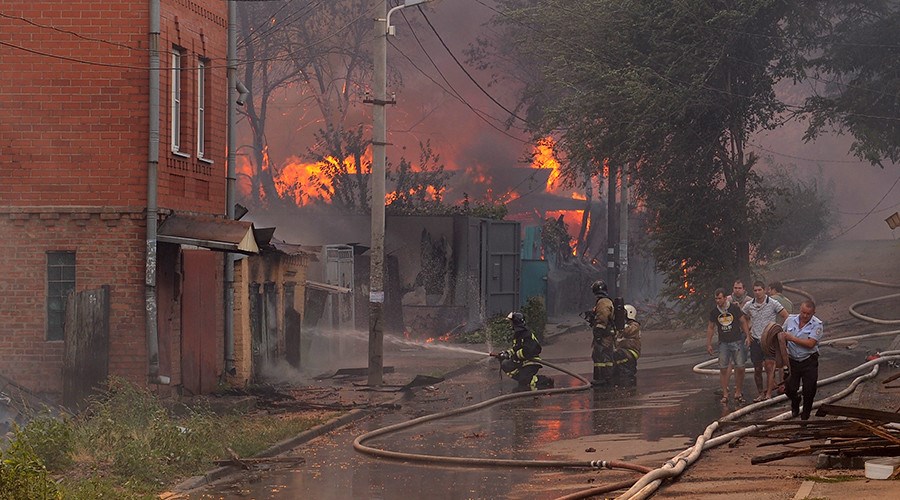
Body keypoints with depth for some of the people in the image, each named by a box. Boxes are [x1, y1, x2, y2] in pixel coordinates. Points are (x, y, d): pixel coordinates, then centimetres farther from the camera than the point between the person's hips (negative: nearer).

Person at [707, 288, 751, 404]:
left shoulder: (734, 308, -5)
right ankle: (725, 394, 5)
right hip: (723, 343, 2)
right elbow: (710, 327, 11)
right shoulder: (714, 312, 2)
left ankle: (738, 392, 9)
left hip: (737, 341, -2)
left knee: (739, 367, -4)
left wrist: (747, 336, -6)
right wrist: (708, 344, 9)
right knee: (723, 368, -1)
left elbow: (743, 322, 3)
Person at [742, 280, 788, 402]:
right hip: (755, 340, 3)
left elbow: (786, 317, -1)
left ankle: (768, 394, -14)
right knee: (757, 369, 6)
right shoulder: (749, 305, 4)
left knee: (769, 367, -13)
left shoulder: (773, 304, -5)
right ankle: (760, 393, 16)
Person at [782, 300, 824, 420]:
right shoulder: (790, 320, 1)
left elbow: (810, 343, -20)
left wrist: (792, 338, -21)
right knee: (789, 389, 3)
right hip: (792, 360, 3)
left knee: (809, 390, 1)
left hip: (809, 362, -3)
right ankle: (795, 402, 37)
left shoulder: (817, 324, -12)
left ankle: (806, 412, 25)